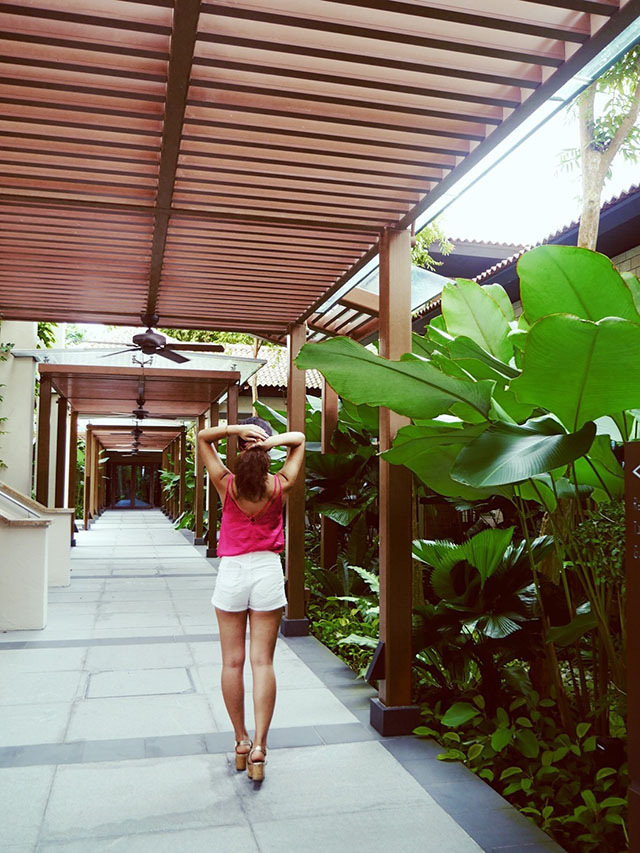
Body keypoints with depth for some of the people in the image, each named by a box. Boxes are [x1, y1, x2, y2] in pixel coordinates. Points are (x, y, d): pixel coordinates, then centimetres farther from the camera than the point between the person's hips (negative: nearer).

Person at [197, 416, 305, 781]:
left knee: (233, 662, 11)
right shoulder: (280, 486, -6)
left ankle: (241, 740, 21)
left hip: (232, 571, 0)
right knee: (263, 662, 3)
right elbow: (299, 439, 8)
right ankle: (259, 745, 1)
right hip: (268, 571, 0)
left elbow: (203, 437, 4)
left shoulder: (227, 484, -8)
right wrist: (275, 440, -11)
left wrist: (237, 428, -11)